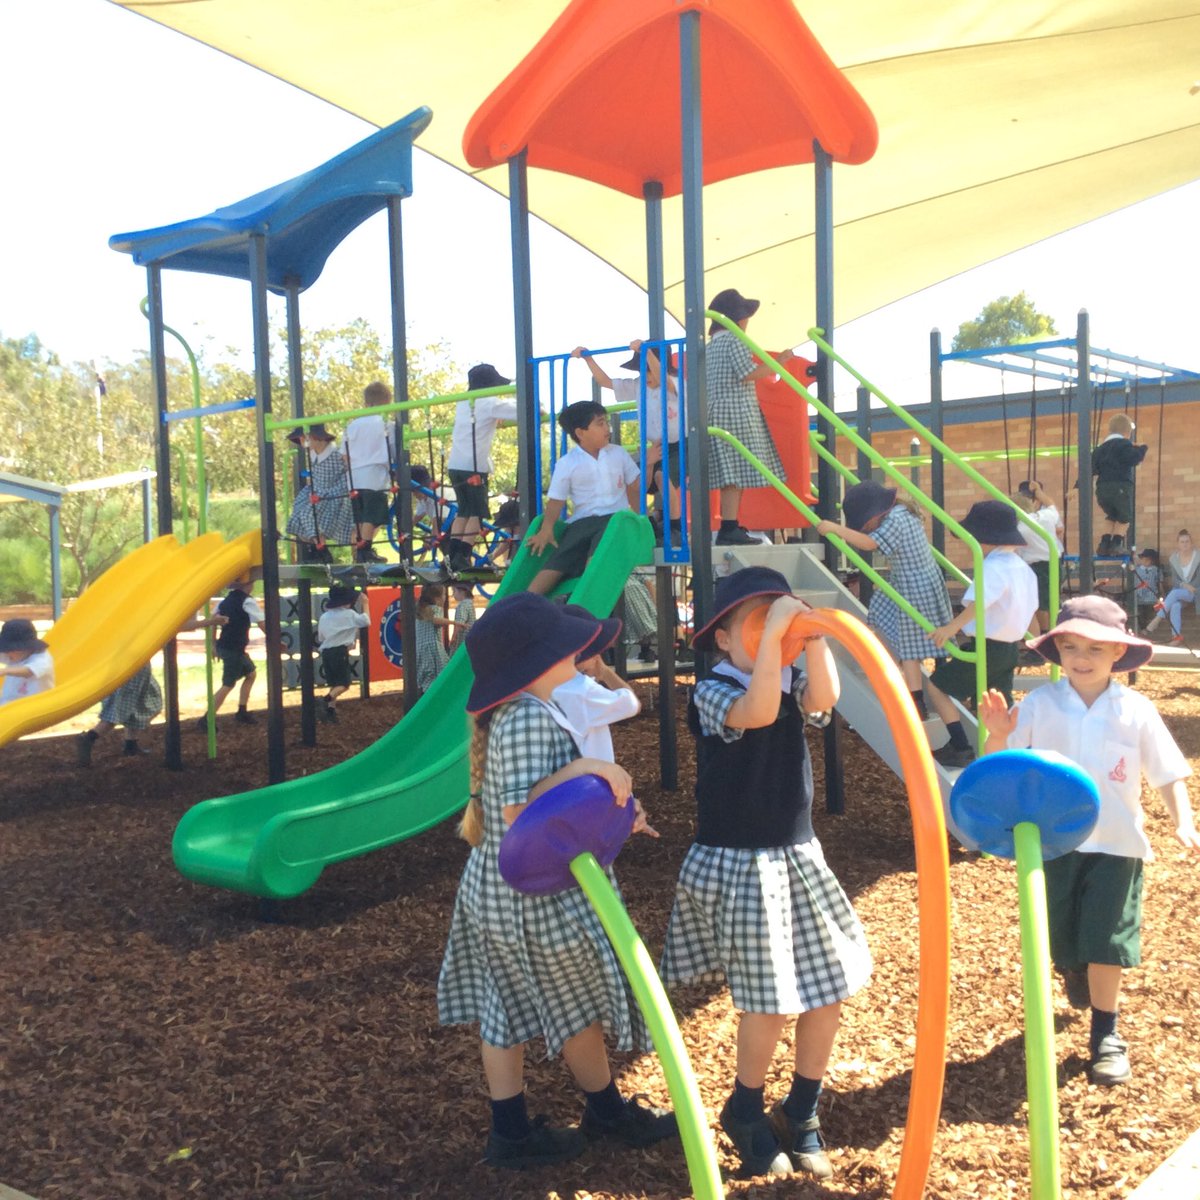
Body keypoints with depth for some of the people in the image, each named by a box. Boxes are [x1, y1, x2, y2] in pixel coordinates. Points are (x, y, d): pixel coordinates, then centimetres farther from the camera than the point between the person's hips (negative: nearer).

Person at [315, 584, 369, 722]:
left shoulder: (324, 617, 11)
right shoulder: (349, 614, -6)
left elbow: (320, 638, 16)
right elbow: (366, 621, 1)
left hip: (326, 652, 6)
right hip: (340, 652, -6)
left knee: (334, 683, 16)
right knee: (344, 683, -1)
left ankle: (331, 710, 11)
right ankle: (326, 703, -25)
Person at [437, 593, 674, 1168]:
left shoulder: (508, 713, 5)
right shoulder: (529, 719, -26)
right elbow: (519, 810, -32)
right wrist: (584, 768, -33)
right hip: (535, 896, -9)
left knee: (504, 1010, 14)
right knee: (579, 1008, 12)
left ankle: (510, 1132, 25)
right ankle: (607, 1111, 33)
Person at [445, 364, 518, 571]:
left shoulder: (462, 403, 18)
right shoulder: (490, 403, -5)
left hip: (455, 465, 7)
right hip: (474, 466, -7)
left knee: (463, 511, 16)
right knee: (478, 513, 0)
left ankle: (452, 555, 12)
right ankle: (462, 556, -7)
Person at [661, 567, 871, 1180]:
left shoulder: (792, 681, 3)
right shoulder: (713, 691, -12)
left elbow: (822, 699, -19)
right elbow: (757, 711, -33)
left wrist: (810, 632, -24)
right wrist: (773, 631, -32)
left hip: (798, 855, 6)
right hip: (737, 865, -6)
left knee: (828, 990, 7)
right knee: (770, 1001, -5)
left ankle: (801, 1117, 28)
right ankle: (745, 1112, 23)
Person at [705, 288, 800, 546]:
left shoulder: (712, 344, 20)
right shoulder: (734, 339, -8)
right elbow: (748, 374, -15)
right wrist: (778, 361, -7)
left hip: (719, 412, 9)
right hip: (738, 412, -9)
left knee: (731, 472, 9)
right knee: (736, 472, -11)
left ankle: (730, 527, 9)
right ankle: (729, 529, -15)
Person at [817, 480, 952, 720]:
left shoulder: (894, 521, -22)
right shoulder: (905, 511, 7)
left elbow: (870, 543, -32)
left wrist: (835, 528, -31)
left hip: (914, 590, -10)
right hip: (925, 581, 10)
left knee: (909, 647, -4)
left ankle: (917, 706, -1)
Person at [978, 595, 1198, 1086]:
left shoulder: (1136, 711, -6)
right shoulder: (1038, 705, -8)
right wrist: (997, 735, -28)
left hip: (1115, 843, -1)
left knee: (1104, 940, -1)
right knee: (1060, 939, 14)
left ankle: (1106, 1032, 17)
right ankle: (1075, 972, 49)